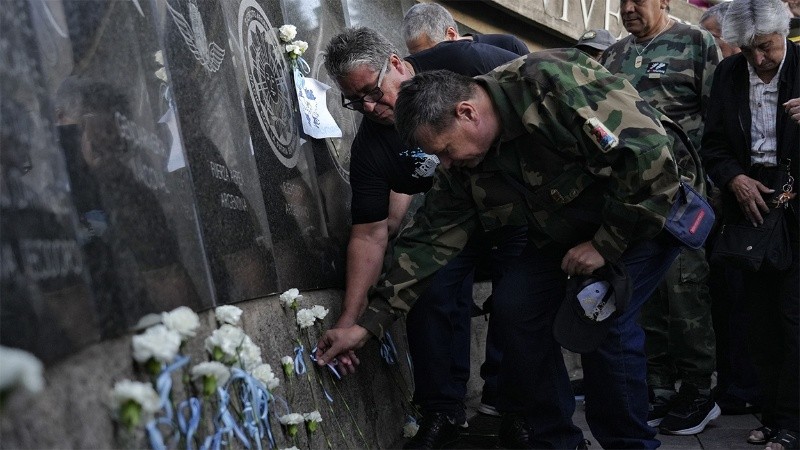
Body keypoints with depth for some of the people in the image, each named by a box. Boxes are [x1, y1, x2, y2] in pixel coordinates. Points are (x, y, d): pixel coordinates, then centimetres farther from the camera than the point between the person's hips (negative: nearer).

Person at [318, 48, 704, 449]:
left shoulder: (555, 85, -32)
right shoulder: (463, 163, -8)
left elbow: (651, 156, -33)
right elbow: (431, 239, -5)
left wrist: (605, 244, -24)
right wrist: (369, 324, -8)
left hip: (649, 209, -7)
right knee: (516, 303, -9)